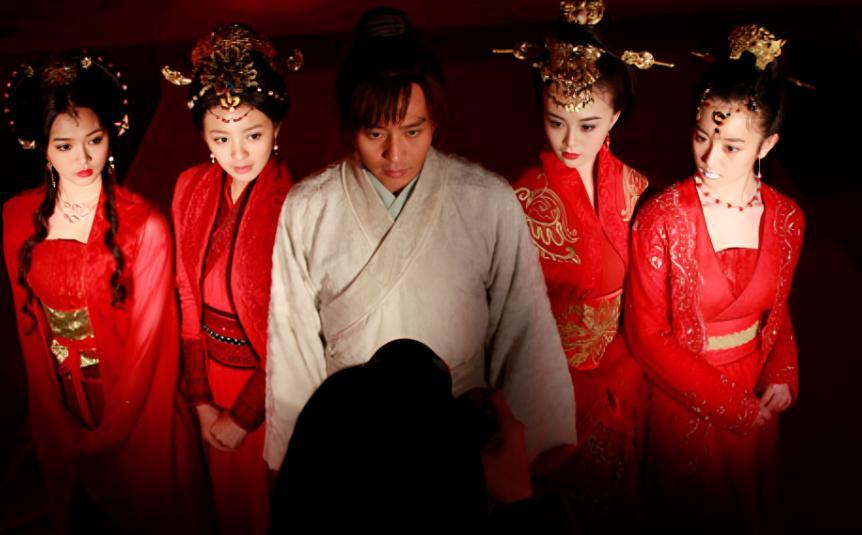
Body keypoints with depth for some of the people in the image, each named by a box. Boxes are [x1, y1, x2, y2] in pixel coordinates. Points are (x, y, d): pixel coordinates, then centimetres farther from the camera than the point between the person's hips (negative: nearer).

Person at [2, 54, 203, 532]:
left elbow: (147, 336, -15)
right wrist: (58, 421, -3)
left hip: (135, 412, -4)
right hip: (60, 409, 4)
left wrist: (109, 429, -13)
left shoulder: (144, 225, -19)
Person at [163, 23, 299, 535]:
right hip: (213, 375, 5)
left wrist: (244, 416, -12)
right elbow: (189, 298, -1)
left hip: (270, 384, -5)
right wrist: (200, 398, -2)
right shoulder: (191, 189, -8)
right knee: (227, 493, 27)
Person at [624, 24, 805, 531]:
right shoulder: (663, 218, -21)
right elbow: (646, 333, -16)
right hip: (683, 403, -3)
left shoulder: (787, 219, -8)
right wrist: (727, 401, -16)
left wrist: (783, 376, -10)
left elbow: (778, 308, 8)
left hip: (756, 405, 4)